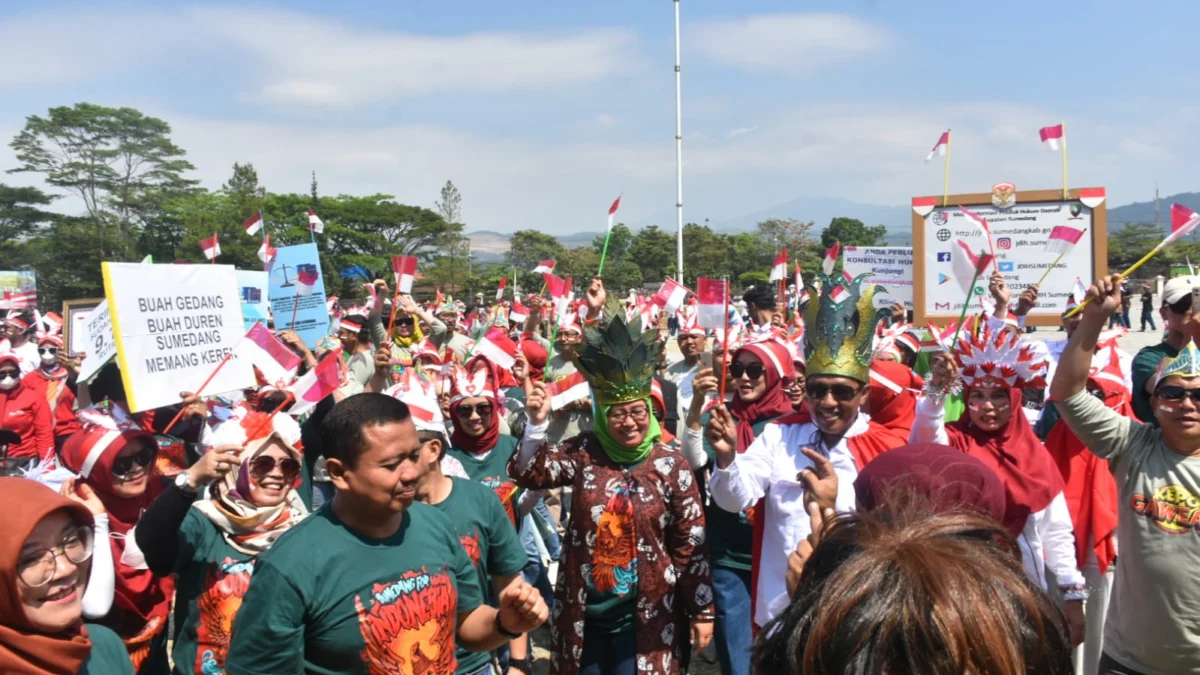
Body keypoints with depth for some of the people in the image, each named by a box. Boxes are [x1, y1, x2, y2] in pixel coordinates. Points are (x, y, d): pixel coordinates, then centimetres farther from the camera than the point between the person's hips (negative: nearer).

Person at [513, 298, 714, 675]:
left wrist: (702, 611, -2)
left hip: (645, 618, -2)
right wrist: (537, 421, -23)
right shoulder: (584, 453, -2)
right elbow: (528, 474, -9)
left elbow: (691, 544, -4)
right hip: (583, 614, 2)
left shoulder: (671, 463, -8)